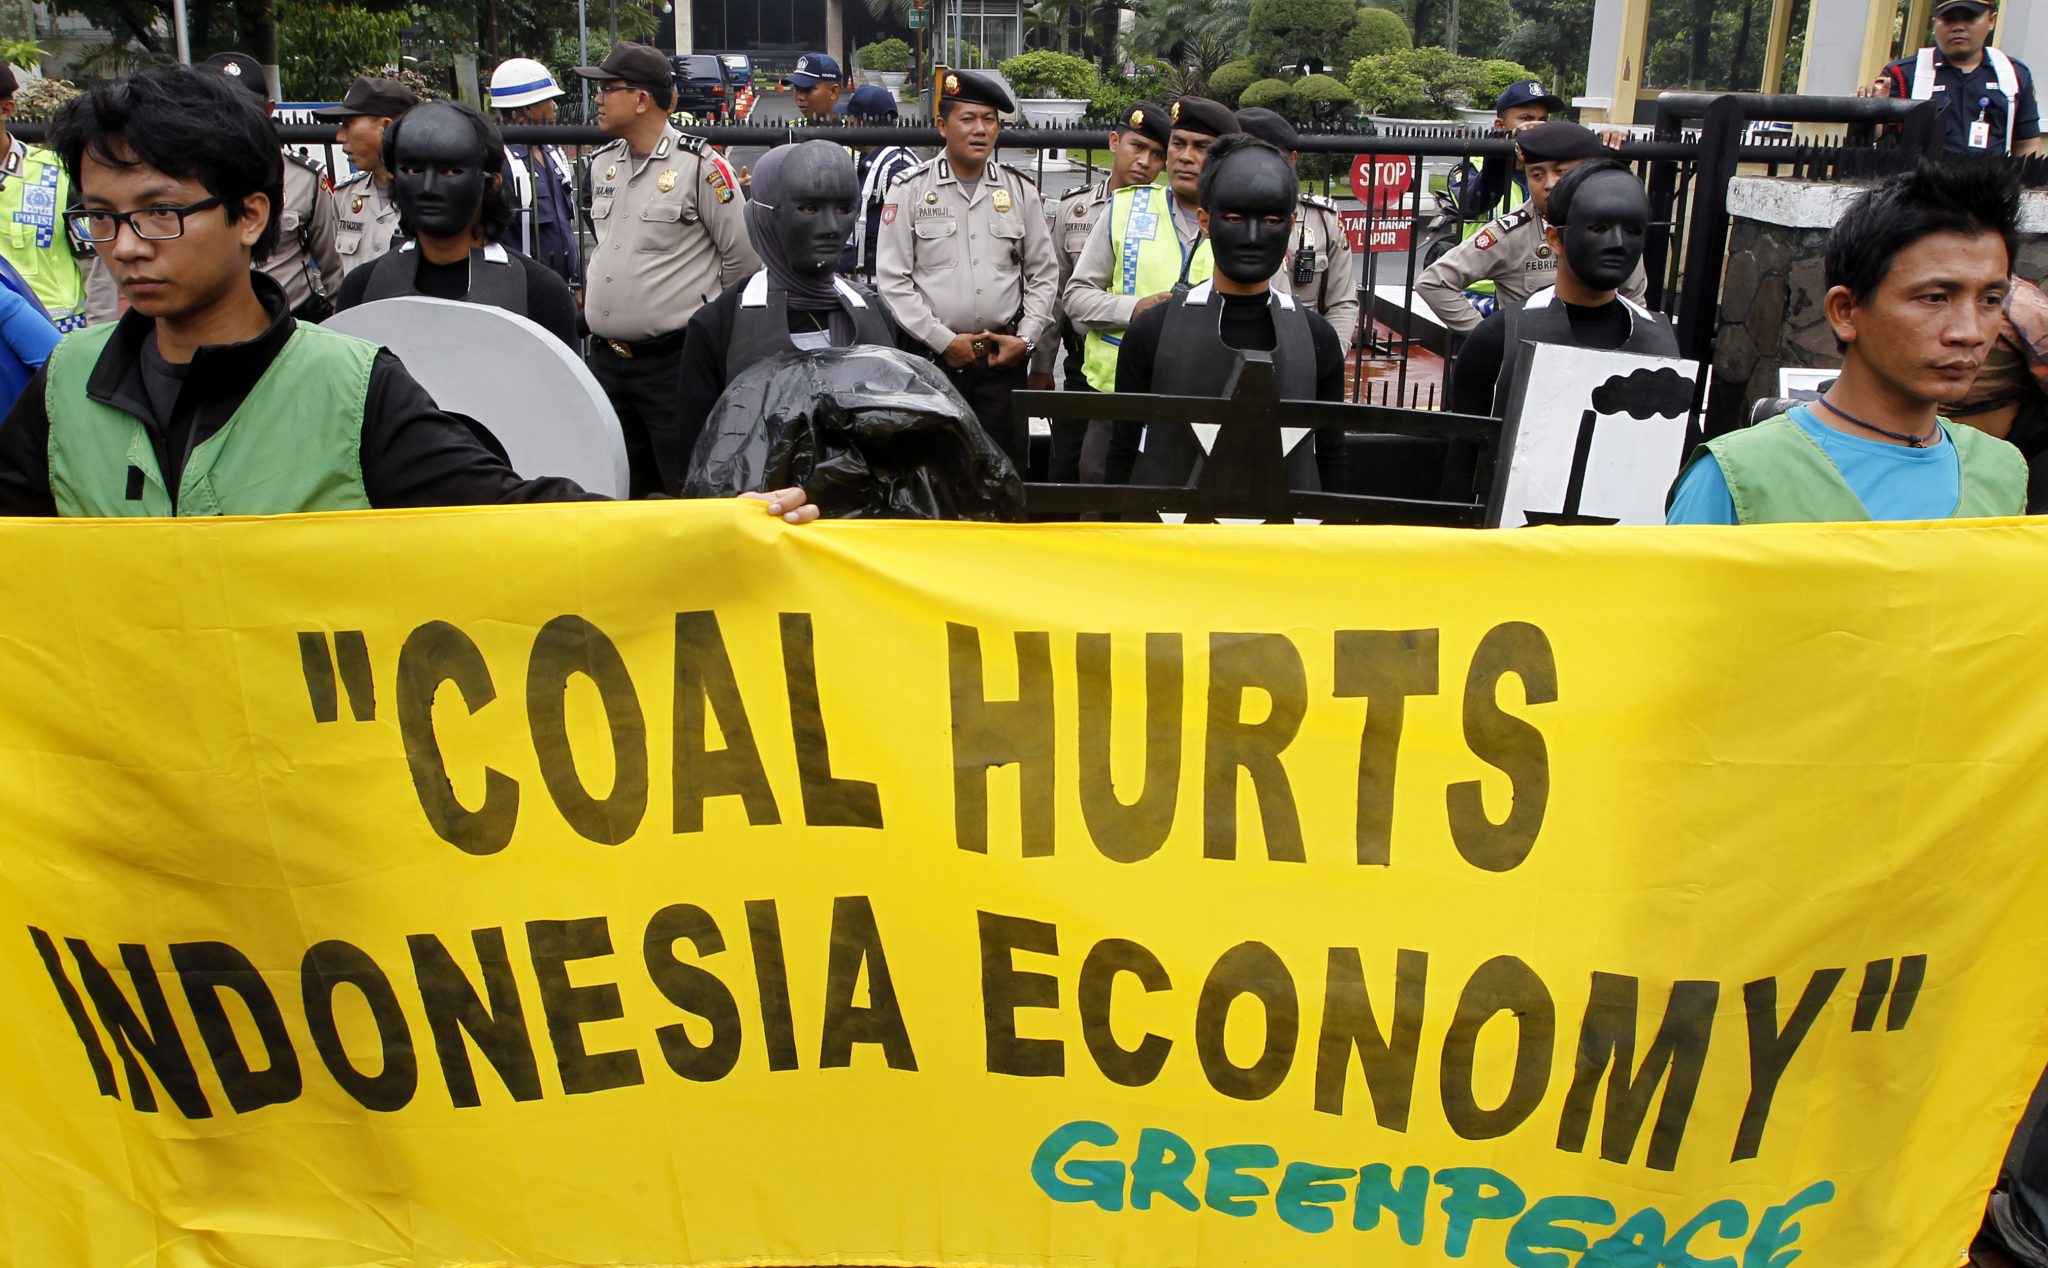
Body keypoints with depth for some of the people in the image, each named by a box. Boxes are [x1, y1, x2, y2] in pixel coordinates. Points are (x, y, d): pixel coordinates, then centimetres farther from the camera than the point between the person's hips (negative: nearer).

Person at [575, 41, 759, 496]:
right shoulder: (601, 163, 11)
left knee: (689, 487, -1)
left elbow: (743, 258, -6)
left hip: (675, 360, -7)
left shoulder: (701, 166, -10)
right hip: (606, 358, 7)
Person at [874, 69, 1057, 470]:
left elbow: (1043, 274, 13)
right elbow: (892, 280, -4)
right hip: (932, 357, -2)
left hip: (1004, 357, 2)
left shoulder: (1020, 191, 9)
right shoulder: (910, 190, 0)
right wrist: (944, 340, -9)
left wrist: (1026, 338, 0)